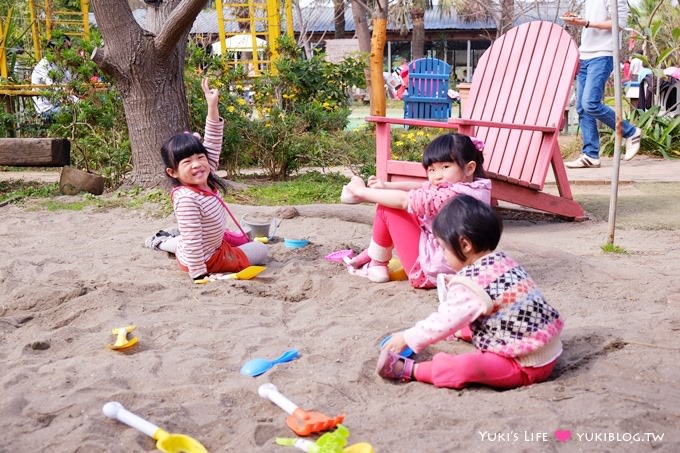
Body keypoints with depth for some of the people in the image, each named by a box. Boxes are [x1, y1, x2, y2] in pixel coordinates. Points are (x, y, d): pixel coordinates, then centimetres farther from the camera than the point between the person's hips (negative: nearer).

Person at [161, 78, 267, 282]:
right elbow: (191, 241, -33)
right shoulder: (187, 199, -34)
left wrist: (213, 106, -13)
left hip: (214, 241, 8)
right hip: (207, 260, -8)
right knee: (261, 251, 8)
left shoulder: (205, 180, -11)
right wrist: (199, 275, -31)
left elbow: (212, 145, -6)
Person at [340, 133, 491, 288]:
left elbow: (402, 200, -20)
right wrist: (387, 185, -3)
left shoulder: (451, 195, -27)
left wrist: (361, 191, -8)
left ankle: (376, 266, 11)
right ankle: (373, 254, 26)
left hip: (430, 272, -10)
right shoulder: (479, 187, 1)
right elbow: (425, 187, 7)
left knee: (386, 208, -5)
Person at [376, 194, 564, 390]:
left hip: (528, 365, -10)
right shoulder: (504, 262, 5)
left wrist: (406, 338, 0)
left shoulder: (472, 284, -20)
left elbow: (444, 322, -12)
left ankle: (410, 370, -15)